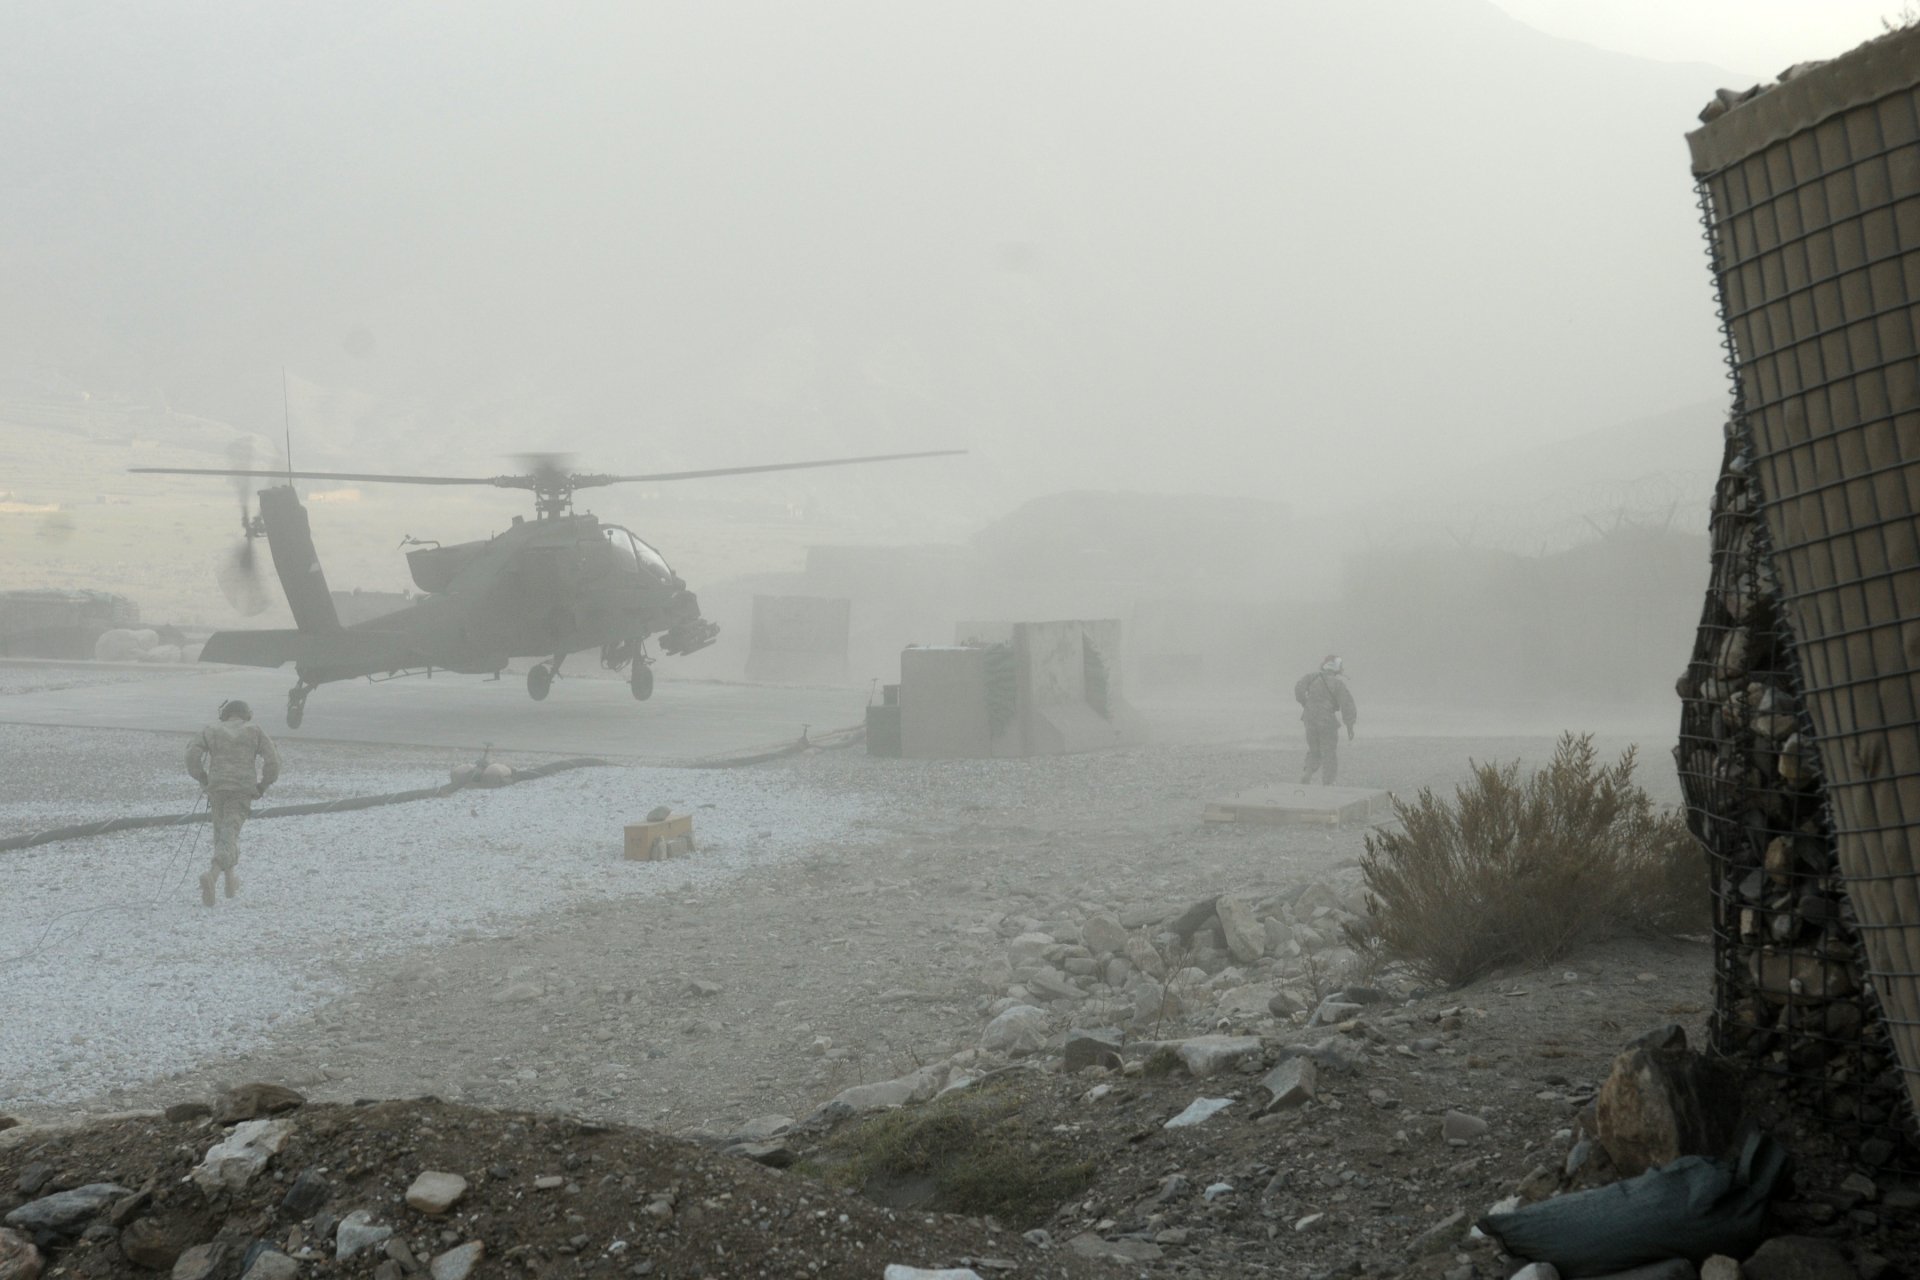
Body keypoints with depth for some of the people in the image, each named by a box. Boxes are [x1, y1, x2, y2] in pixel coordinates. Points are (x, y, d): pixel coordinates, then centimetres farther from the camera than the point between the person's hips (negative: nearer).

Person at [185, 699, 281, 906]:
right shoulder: (254, 731, 9)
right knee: (229, 835, -7)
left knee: (222, 832, 19)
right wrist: (263, 785, 11)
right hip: (243, 789, -2)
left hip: (216, 788, 2)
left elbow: (192, 754, -5)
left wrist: (202, 778, 9)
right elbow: (272, 760, -1)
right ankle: (211, 875, -31)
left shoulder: (211, 730, 11)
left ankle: (230, 881, 28)